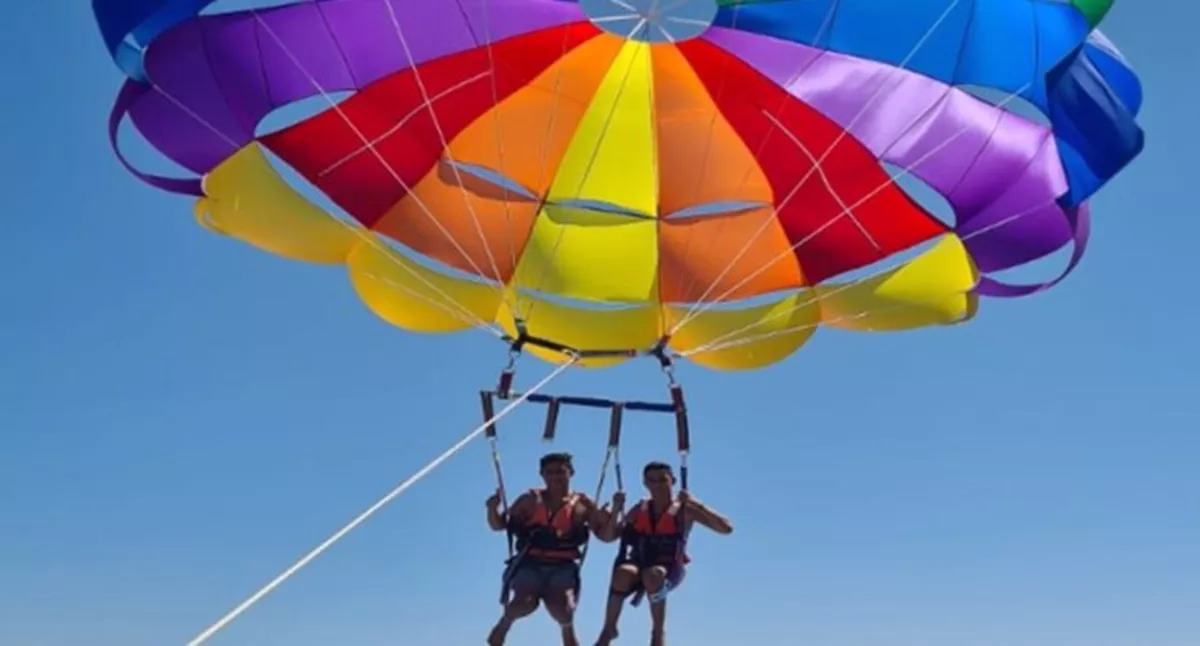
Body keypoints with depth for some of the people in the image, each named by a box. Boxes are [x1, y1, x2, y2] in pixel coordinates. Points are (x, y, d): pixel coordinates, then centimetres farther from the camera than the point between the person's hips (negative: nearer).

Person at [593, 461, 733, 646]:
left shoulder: (684, 509, 0)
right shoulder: (640, 510, 11)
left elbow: (726, 528, -10)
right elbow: (607, 537, 12)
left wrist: (696, 505, -19)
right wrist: (616, 510, -4)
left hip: (670, 570, -2)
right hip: (640, 566, 3)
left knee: (653, 574, -38)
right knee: (623, 571, -33)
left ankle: (658, 631, -19)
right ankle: (609, 628, -18)